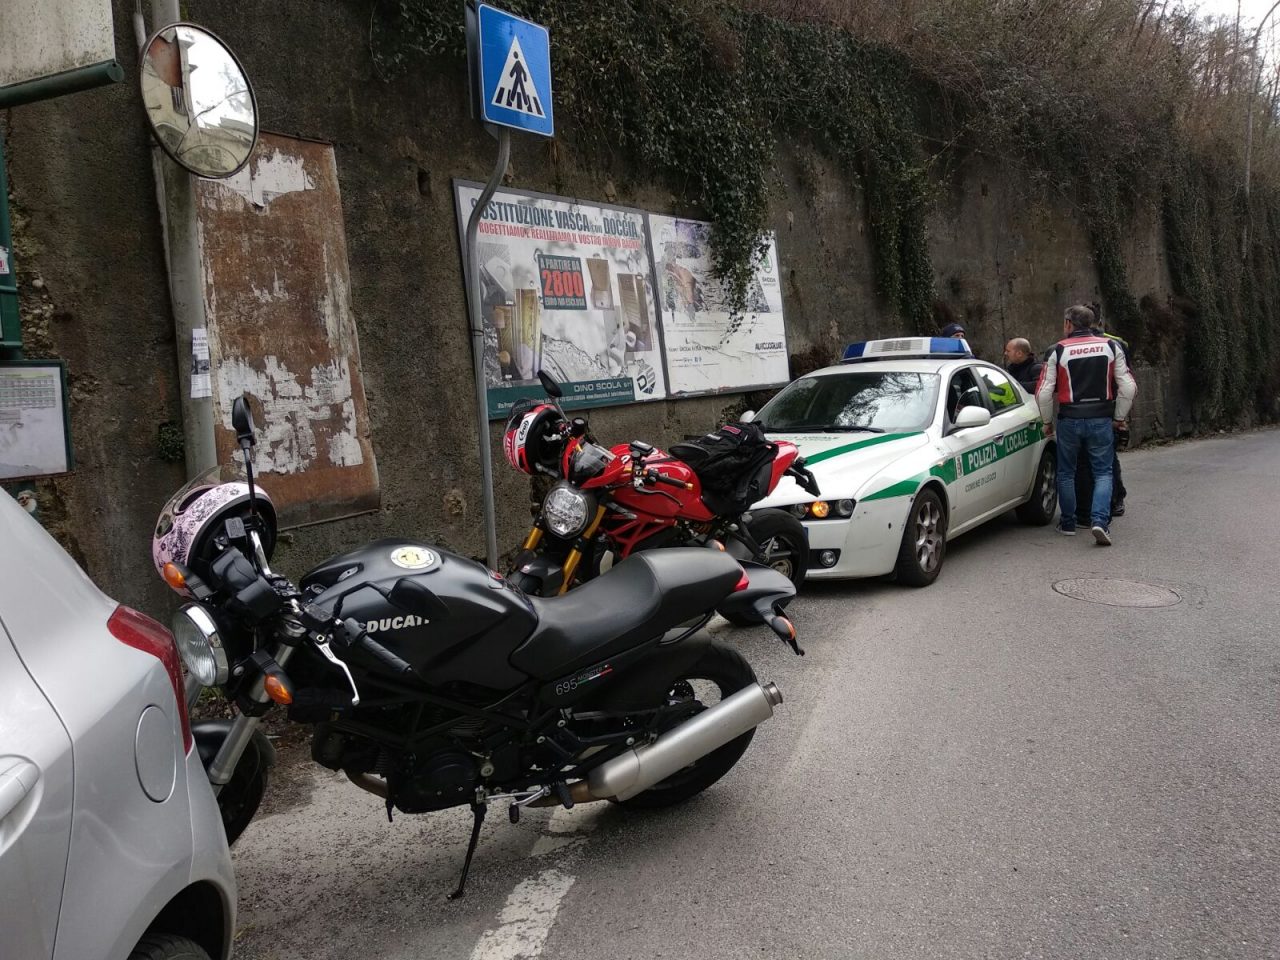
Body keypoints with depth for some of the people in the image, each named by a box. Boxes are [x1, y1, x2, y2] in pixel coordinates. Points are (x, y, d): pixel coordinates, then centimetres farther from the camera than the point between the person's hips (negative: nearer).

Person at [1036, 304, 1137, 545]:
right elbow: (1128, 387, 0)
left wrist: (1048, 422, 9)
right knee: (1103, 472, 7)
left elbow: (1044, 393, -5)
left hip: (1069, 420, -1)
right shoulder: (1111, 347, 3)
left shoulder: (1058, 351, -3)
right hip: (1101, 419, 1)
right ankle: (1099, 520, -12)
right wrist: (1119, 418, 11)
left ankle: (1068, 523, 20)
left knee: (1066, 473, 14)